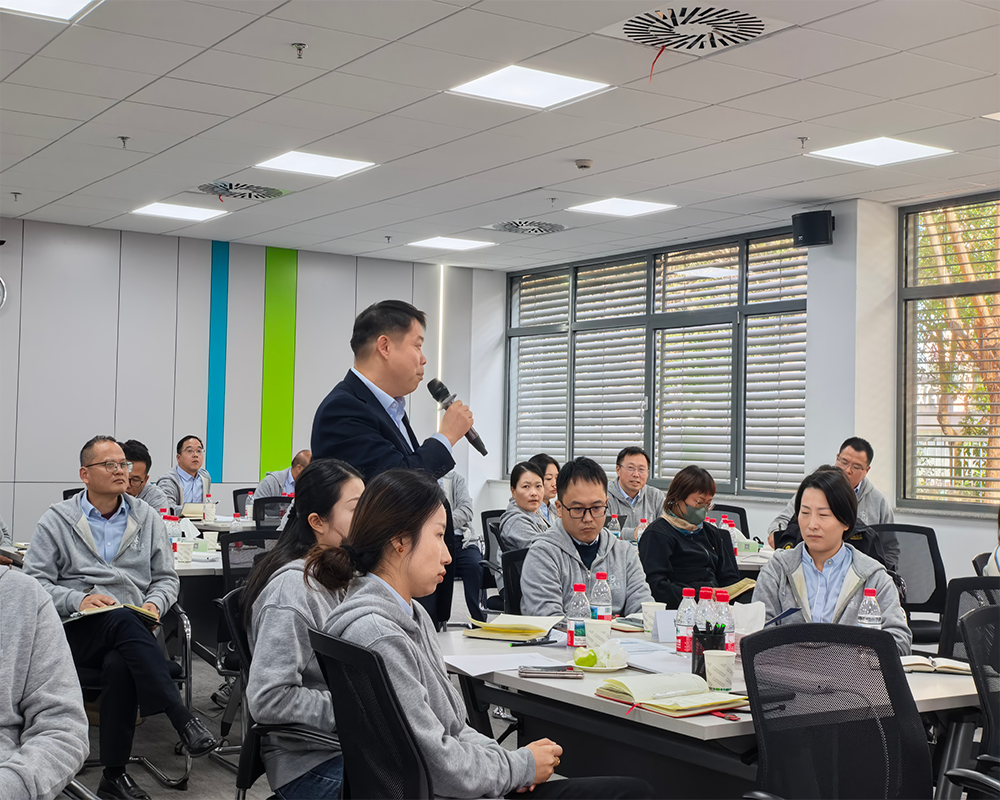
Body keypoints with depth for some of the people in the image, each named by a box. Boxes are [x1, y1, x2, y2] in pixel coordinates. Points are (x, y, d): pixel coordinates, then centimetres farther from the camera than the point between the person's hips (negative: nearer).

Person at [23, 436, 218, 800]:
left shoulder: (147, 519, 16)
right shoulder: (56, 520, 8)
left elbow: (167, 577, 19)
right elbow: (34, 581, 1)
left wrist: (155, 602, -5)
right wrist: (79, 600, -16)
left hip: (132, 627, 2)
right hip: (76, 630, -2)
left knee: (119, 665, -34)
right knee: (124, 621, -36)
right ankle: (182, 718, -40)